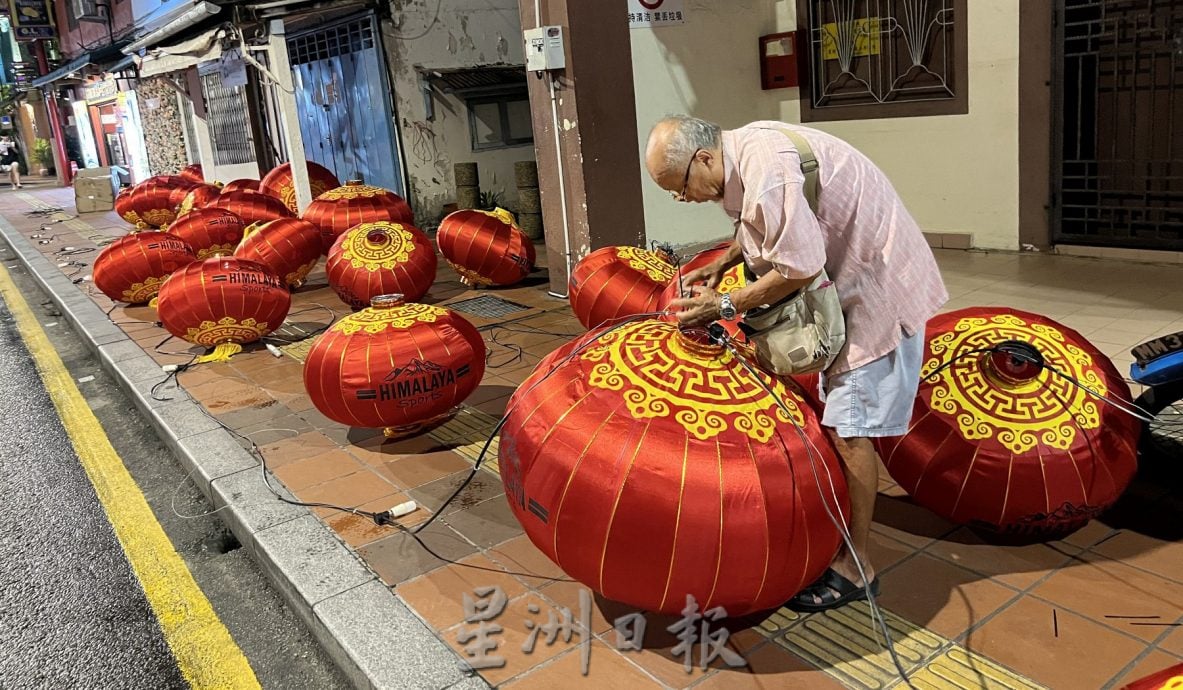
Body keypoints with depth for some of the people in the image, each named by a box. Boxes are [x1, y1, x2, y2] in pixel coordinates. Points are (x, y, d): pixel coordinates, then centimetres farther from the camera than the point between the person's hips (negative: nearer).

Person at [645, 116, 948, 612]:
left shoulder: (765, 168, -28)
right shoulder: (743, 151, 3)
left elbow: (799, 268, -28)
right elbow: (761, 228, 19)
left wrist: (723, 305, -19)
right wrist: (720, 265, 5)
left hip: (877, 287, -10)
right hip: (850, 280, 10)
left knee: (849, 427, -7)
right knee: (836, 414, 17)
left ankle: (855, 568, 5)